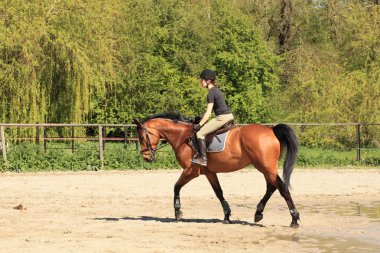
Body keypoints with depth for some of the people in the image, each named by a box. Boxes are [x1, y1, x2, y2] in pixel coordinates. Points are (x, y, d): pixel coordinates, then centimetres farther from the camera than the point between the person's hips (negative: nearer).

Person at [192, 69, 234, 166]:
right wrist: (200, 118, 20)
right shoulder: (216, 90, 17)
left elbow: (208, 112, -14)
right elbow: (210, 109, 23)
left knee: (200, 133, -9)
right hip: (228, 116, 10)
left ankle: (203, 158, -13)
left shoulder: (211, 92, -12)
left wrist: (199, 125, -10)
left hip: (222, 117, -10)